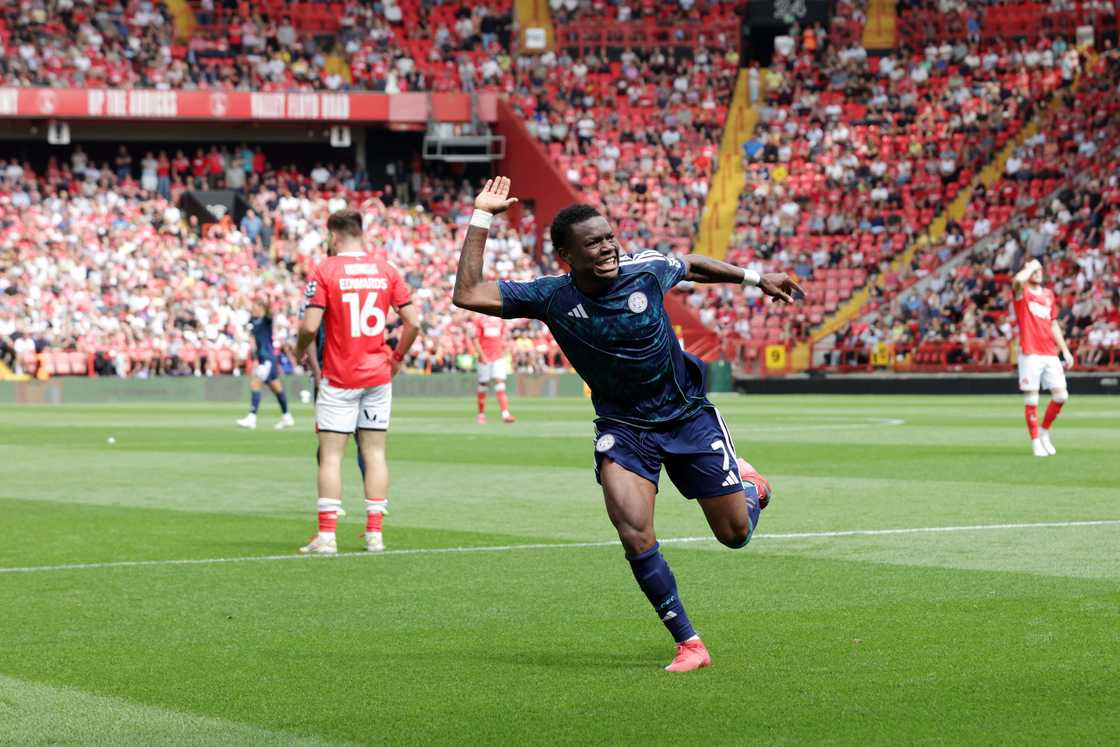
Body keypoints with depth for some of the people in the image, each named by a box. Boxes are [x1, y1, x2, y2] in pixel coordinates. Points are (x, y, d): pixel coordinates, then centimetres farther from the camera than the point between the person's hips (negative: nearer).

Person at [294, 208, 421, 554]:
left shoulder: (325, 270, -8)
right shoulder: (385, 270, 4)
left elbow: (310, 326, -15)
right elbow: (413, 321, 1)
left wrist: (300, 350, 5)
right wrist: (397, 357, 15)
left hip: (339, 378, -4)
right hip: (378, 375, 4)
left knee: (330, 455, -1)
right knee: (375, 453, 8)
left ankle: (326, 536, -6)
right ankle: (374, 533, 7)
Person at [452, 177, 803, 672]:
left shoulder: (645, 270, -15)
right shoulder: (551, 297, -16)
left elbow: (691, 266, 9)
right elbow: (467, 295, -21)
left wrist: (754, 277, 17)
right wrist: (481, 218, -22)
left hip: (689, 417, 0)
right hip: (622, 429, 0)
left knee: (735, 534, 7)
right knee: (634, 534, -23)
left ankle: (747, 484, 46)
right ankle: (689, 644, -8)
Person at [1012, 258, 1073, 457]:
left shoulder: (1049, 295, 18)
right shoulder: (1021, 292, 1)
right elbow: (1018, 279, -25)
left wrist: (1065, 350, 17)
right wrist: (1031, 266, -8)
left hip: (1050, 354, 5)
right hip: (1030, 354, -5)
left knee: (1061, 396, 0)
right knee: (1032, 400, -4)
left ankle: (1044, 431, 20)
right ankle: (1036, 442, 6)